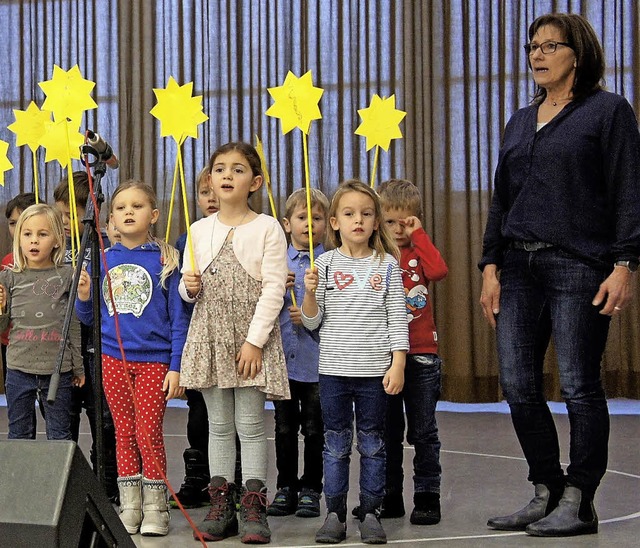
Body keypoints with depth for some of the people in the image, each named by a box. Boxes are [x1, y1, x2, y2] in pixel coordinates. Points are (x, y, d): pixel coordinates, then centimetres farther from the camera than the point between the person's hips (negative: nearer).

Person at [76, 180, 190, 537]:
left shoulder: (164, 259, -4)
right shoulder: (104, 260, 7)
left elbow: (178, 318, -3)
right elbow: (90, 317, 14)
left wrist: (176, 367, -8)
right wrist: (84, 297, -8)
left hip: (154, 360, -4)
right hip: (114, 358, 4)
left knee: (149, 434, -3)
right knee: (125, 433, 9)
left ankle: (155, 509, 9)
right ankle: (130, 507, 17)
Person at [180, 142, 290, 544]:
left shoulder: (267, 228, -4)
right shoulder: (200, 230, 9)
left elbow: (274, 288, -9)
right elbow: (189, 290, 15)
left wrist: (255, 340, -15)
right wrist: (190, 287, -9)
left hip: (251, 338, -4)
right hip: (209, 336, 4)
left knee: (251, 424, -2)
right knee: (219, 424, 8)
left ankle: (254, 507, 2)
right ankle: (221, 504, 13)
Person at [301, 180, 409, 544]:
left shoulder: (387, 265, 2)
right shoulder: (325, 264, 2)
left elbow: (397, 319, 2)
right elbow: (312, 321, 5)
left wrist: (398, 365, -5)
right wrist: (310, 292, -14)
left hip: (375, 369, 0)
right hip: (334, 369, 1)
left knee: (372, 443, 6)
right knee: (336, 444, 6)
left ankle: (371, 514, 13)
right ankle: (335, 514, 12)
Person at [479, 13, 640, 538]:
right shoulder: (521, 121, 19)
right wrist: (491, 266, 10)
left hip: (579, 267, -6)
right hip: (519, 267, 6)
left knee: (579, 386, -3)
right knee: (518, 386, 4)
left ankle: (579, 504, 6)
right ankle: (547, 494, 16)